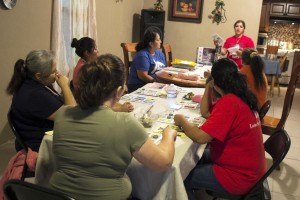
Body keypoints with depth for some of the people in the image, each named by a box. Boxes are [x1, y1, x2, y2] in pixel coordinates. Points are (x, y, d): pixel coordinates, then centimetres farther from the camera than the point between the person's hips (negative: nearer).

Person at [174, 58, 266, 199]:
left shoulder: (228, 102, -26)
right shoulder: (240, 96, 4)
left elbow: (200, 137, -28)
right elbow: (205, 111, 14)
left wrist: (182, 121, -11)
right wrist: (208, 87, 3)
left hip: (239, 176, -10)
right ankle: (195, 188, 38)